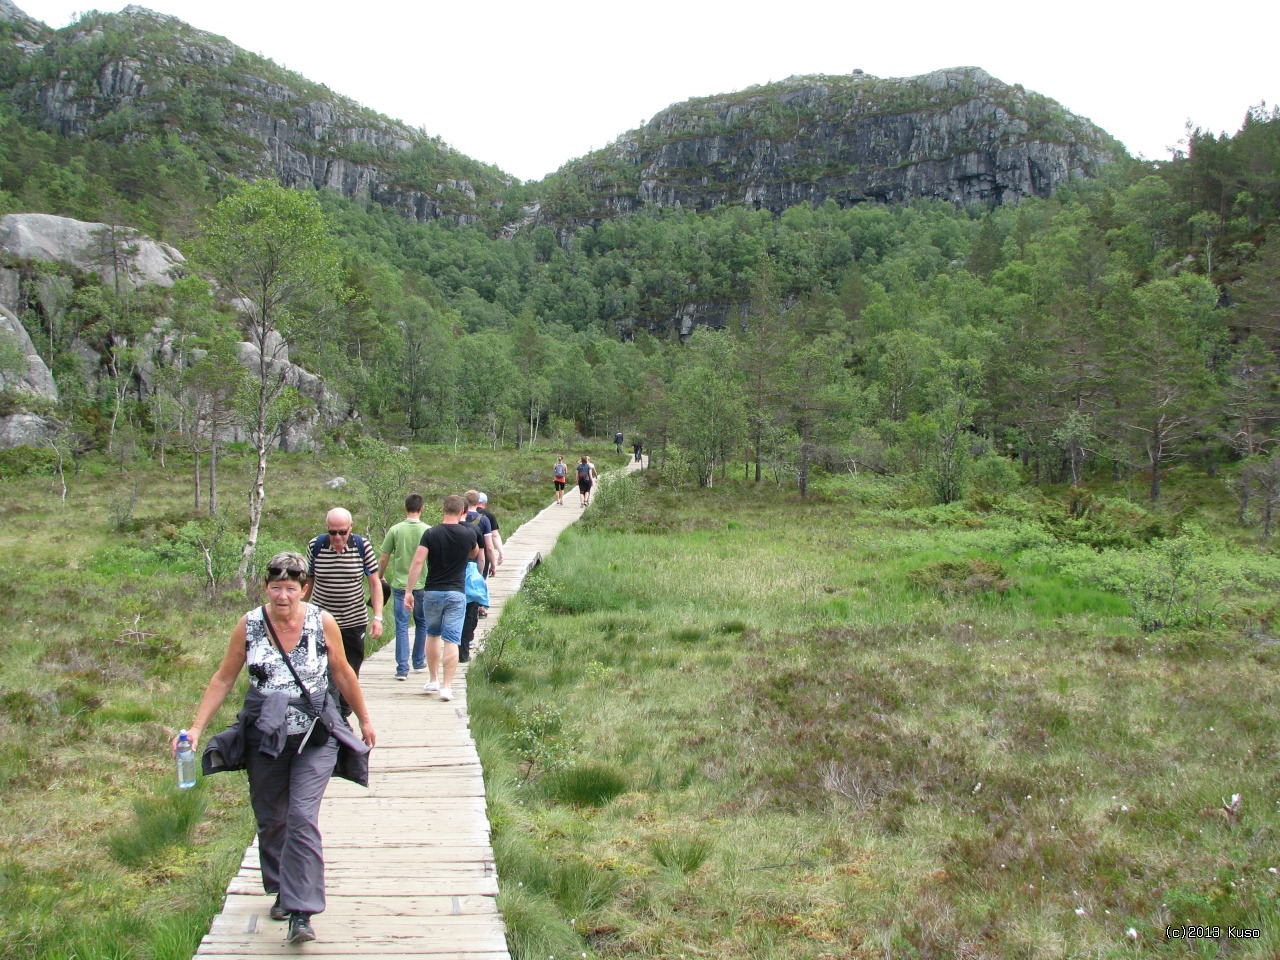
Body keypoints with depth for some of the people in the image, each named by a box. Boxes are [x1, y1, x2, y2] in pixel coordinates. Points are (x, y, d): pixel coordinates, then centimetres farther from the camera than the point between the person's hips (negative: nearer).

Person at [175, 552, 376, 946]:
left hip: (315, 738, -2)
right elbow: (223, 679, 3)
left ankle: (301, 912, -11)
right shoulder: (248, 625, -4)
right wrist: (196, 728, -4)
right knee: (270, 821, 13)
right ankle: (282, 892, 35)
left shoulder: (322, 622, -7)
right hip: (264, 738, 2)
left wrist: (364, 720, 15)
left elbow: (343, 674, 6)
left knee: (302, 818, -14)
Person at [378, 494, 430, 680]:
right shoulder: (428, 531, -5)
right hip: (422, 585, 1)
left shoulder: (395, 530, -5)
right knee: (422, 624, 18)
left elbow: (384, 559, -1)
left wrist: (380, 578, 16)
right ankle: (419, 662, 29)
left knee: (401, 627, 3)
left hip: (400, 584, -1)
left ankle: (402, 668, -1)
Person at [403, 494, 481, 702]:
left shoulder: (431, 534, -5)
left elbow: (417, 562, -13)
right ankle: (446, 686, -8)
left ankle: (433, 680, 26)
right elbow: (475, 554, 18)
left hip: (432, 592, 1)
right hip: (456, 593, -1)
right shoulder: (468, 534, -3)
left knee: (432, 635, 19)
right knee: (451, 640, -1)